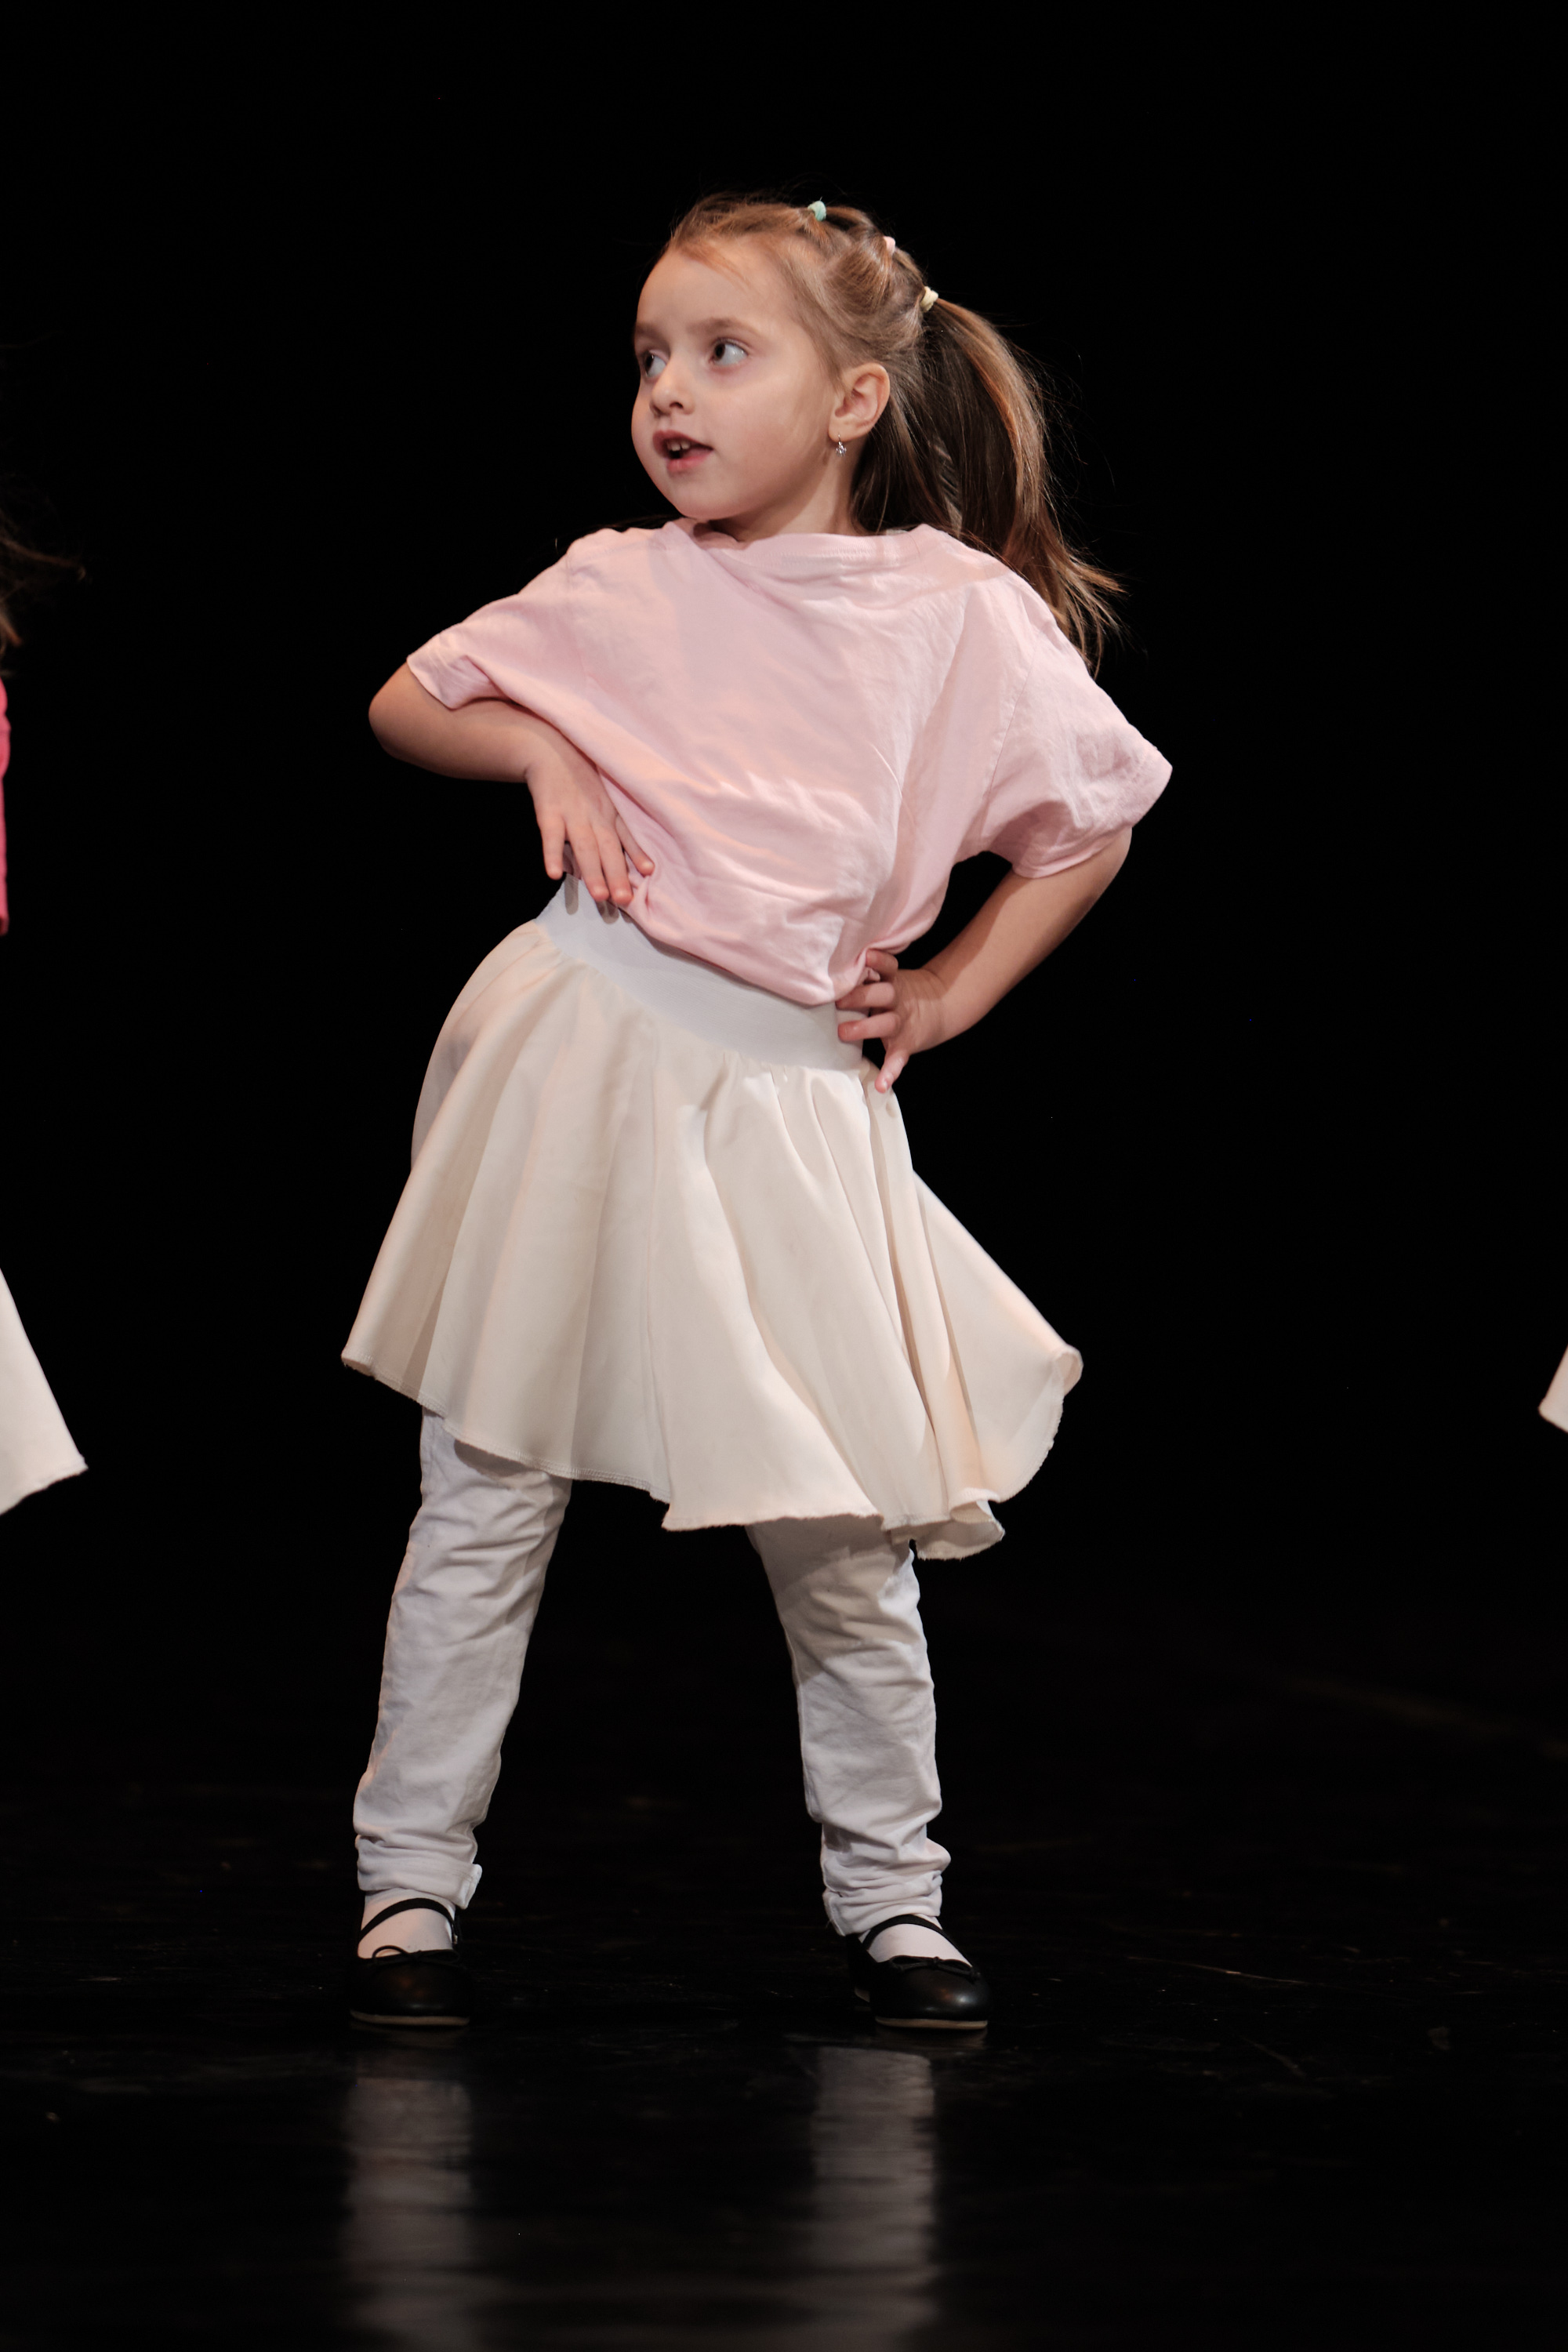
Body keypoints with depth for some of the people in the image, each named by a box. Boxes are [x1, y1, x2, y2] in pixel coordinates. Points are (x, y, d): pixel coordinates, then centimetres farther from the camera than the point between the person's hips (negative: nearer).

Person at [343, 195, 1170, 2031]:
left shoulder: (966, 618, -1)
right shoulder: (617, 589, 3)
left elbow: (1092, 826, 10)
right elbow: (405, 704, 16)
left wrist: (953, 994, 5)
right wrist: (539, 746, -2)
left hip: (791, 1097, -1)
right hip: (575, 1051, 1)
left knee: (846, 1534, 3)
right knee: (482, 1501, 4)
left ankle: (889, 1896, 20)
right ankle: (409, 1880, 14)